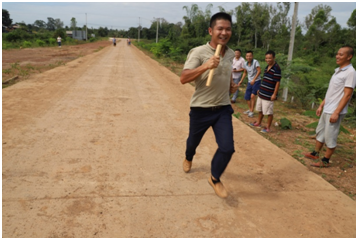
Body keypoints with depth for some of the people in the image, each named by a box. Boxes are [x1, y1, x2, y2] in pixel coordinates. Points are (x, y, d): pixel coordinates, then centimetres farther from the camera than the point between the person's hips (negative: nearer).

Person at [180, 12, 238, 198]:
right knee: (193, 141, 19)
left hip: (223, 108, 4)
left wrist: (231, 84, 5)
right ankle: (188, 159, 56)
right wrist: (205, 66, -39)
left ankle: (215, 179, 20)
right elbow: (183, 79, -26)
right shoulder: (199, 52, -16)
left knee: (227, 147, -7)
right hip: (201, 109, -3)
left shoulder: (231, 54, 4)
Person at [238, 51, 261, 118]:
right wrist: (241, 81, 13)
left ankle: (251, 111, -3)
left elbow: (259, 71, -23)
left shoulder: (255, 62, -15)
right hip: (249, 82, 6)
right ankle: (250, 109, 29)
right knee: (247, 97, 8)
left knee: (252, 96, -15)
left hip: (256, 81, -6)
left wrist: (254, 79, -29)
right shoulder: (245, 64, 3)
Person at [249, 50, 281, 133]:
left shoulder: (276, 68, -16)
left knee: (269, 112, 3)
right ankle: (258, 123, 38)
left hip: (269, 95, -9)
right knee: (260, 110, 21)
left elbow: (277, 82, -17)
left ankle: (268, 128, 15)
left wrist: (274, 94, -19)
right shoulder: (267, 67, 10)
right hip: (261, 93, 9)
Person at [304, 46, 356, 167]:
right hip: (327, 109, 9)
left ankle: (325, 161, 13)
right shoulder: (338, 71, 12)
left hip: (335, 111, -9)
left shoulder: (350, 72, -15)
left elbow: (347, 95, -19)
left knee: (330, 137, 1)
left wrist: (336, 112, -21)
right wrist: (321, 106, 17)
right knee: (320, 131, 18)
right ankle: (315, 153, 32)